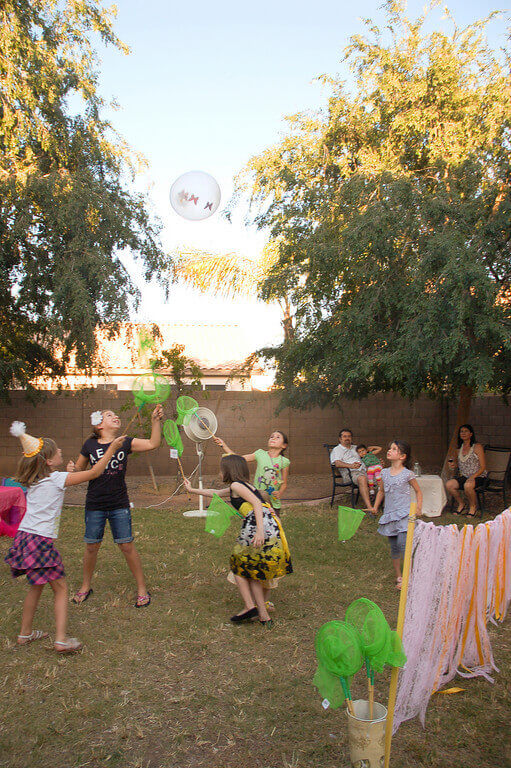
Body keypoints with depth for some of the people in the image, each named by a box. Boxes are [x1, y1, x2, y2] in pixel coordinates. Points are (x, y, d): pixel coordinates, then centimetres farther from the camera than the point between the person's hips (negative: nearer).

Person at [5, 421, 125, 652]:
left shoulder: (34, 480, 9)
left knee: (36, 586, 22)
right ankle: (61, 640, -3)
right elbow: (94, 472, -5)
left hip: (23, 538, 8)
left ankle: (25, 633, 32)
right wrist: (112, 448, 2)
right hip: (41, 541, -8)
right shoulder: (59, 479, -10)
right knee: (60, 588, 1)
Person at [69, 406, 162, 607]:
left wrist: (155, 420, -19)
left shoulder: (125, 443, -1)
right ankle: (85, 587, 34)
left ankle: (142, 589, 16)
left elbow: (153, 443, -10)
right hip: (94, 506, 1)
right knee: (91, 547, 11)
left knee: (127, 546, 1)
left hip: (119, 505, 0)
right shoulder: (90, 445, 0)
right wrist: (71, 469, -12)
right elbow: (79, 470, 11)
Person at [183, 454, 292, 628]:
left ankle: (249, 606, -1)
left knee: (238, 565, 9)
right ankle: (263, 616, 11)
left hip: (262, 524, -8)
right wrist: (192, 490, 53)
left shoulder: (236, 485, 2)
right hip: (273, 527, 8)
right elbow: (215, 493, 43)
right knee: (255, 570, 15)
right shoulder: (245, 485, 29)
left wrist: (260, 531, -24)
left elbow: (257, 503, -14)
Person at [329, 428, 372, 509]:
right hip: (350, 473, -6)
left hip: (363, 470, 6)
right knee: (362, 479, -39)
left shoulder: (355, 448, 32)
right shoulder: (336, 450, 13)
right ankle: (369, 507, -47)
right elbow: (337, 463, -6)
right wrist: (350, 466, -23)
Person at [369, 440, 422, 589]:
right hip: (389, 514, 5)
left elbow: (418, 491, 4)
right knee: (394, 548, 11)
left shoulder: (407, 474, -7)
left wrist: (419, 508, -8)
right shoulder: (384, 473, 6)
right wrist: (375, 507, 12)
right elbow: (381, 491, 20)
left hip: (404, 514, -5)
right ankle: (398, 576, 24)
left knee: (403, 544, -16)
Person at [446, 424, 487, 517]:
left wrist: (473, 476, -21)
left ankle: (473, 506, -8)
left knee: (468, 485, -38)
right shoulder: (460, 448, 13)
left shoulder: (477, 447, -4)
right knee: (449, 484, -23)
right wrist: (454, 465, 1)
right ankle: (461, 504, 1)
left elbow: (483, 467, -7)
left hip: (478, 476, -5)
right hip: (463, 476, 5)